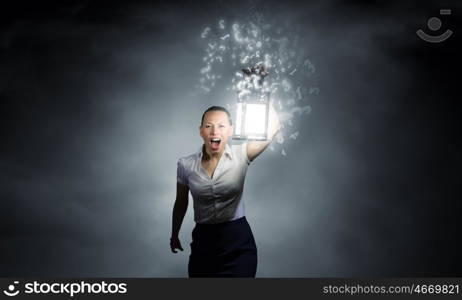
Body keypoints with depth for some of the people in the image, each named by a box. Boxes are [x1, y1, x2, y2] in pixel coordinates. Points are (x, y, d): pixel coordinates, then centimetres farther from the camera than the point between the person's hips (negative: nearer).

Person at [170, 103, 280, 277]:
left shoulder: (240, 155, -8)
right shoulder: (186, 165, -5)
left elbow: (272, 128, -18)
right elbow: (180, 204, 9)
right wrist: (174, 235, 18)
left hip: (238, 242, -1)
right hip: (203, 241, 2)